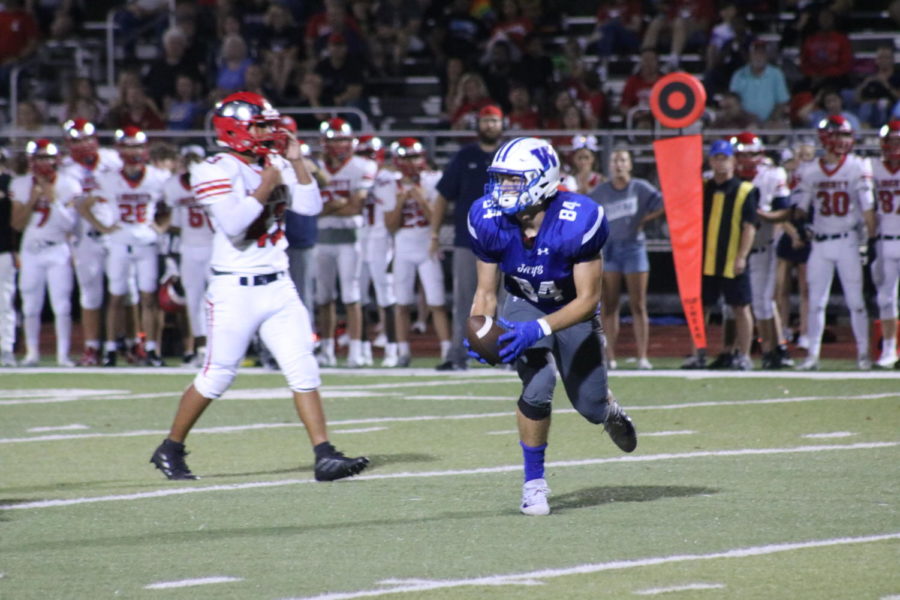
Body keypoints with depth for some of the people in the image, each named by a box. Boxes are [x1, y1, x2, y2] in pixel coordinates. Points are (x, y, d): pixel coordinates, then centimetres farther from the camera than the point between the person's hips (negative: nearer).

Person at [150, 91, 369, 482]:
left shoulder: (275, 166, 11)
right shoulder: (215, 171, -11)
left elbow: (310, 207, 3)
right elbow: (233, 225, -24)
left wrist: (296, 162, -3)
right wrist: (265, 189, -15)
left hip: (278, 287, 6)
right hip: (235, 288, -6)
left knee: (304, 371, -2)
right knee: (216, 376, 1)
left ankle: (325, 456, -4)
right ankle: (170, 450, 18)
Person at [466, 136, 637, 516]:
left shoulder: (578, 222, -34)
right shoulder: (489, 222, -23)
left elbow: (588, 298, -28)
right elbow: (486, 291, -11)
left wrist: (540, 329, -41)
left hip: (572, 311, -1)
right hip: (524, 304, 1)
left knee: (590, 406, 6)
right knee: (538, 386, -23)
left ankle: (609, 411, 48)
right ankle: (534, 481, -4)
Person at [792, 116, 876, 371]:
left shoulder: (857, 168, -4)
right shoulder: (809, 172, 3)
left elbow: (868, 208, -5)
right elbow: (799, 208, 6)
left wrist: (872, 239, -8)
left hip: (847, 241, -2)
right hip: (819, 243, 2)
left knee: (856, 300, -1)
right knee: (816, 301, 3)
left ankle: (863, 353, 7)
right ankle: (813, 354, 8)